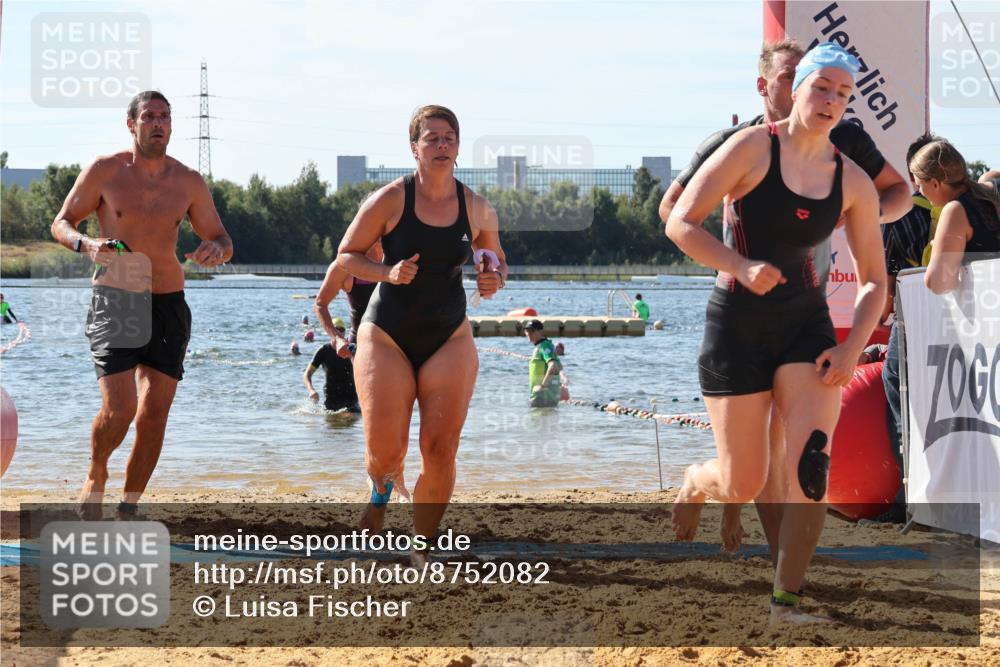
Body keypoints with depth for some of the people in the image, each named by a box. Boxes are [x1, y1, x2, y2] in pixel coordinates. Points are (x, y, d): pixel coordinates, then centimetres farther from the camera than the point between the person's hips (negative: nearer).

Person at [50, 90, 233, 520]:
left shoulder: (188, 182, 4)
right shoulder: (104, 171, -3)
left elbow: (222, 240, 13)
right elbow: (61, 223, 5)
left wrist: (216, 249, -12)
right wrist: (86, 244, -17)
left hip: (168, 306, 3)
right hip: (114, 303, -3)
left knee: (154, 414, -2)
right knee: (119, 408, -17)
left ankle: (128, 511, 13)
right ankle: (96, 474, 14)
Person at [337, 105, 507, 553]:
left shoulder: (478, 209, 3)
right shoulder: (390, 200, -6)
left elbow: (496, 261, 19)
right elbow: (346, 255, 0)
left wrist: (494, 280, -4)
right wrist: (388, 273, -18)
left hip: (450, 339, 2)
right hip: (387, 336, -2)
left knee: (441, 452, -9)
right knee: (385, 454, -9)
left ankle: (421, 553, 7)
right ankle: (382, 491, 29)